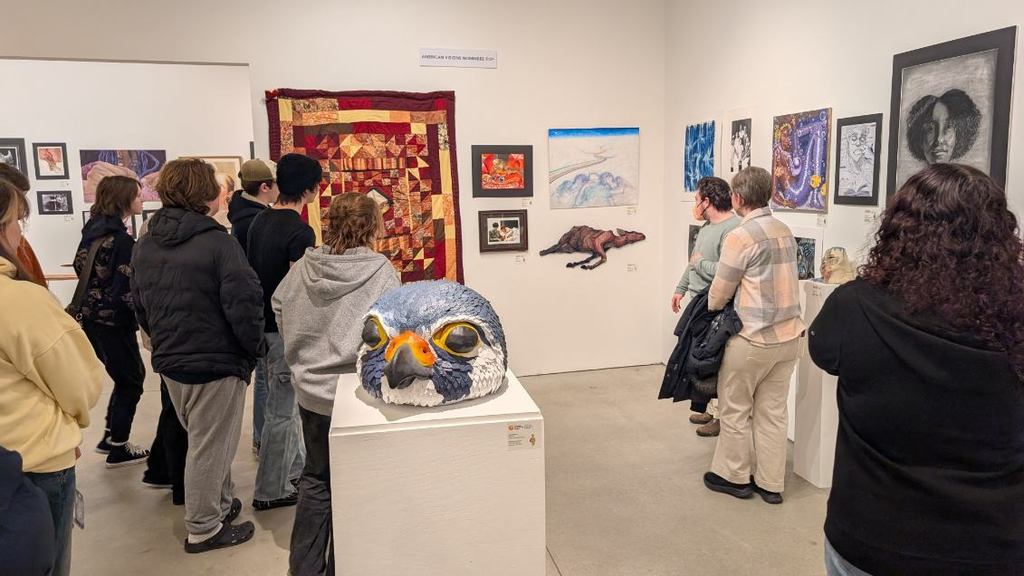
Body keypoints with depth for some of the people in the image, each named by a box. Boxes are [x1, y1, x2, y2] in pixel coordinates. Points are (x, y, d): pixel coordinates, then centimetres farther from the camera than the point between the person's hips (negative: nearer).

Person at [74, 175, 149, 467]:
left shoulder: (93, 229, 6)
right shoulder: (122, 240, -20)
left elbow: (81, 266, 13)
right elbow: (127, 291, -23)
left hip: (91, 318, 8)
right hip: (114, 322, -8)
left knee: (125, 376, 22)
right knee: (131, 380, 8)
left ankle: (110, 436, 28)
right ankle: (118, 449, 16)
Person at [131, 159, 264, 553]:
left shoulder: (145, 245, 4)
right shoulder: (218, 243, -19)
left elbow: (140, 306, 11)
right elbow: (244, 305, -22)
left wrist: (165, 342, 19)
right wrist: (255, 349, -7)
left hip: (169, 362, 7)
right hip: (217, 365, -7)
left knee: (203, 441, 23)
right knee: (210, 448, 7)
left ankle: (221, 504, 39)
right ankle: (203, 529, 21)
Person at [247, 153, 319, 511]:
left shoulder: (259, 222, 7)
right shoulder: (300, 232, -20)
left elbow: (253, 274, 14)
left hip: (260, 325, 9)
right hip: (284, 331, -9)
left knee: (284, 402, 21)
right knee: (281, 411, 3)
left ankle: (295, 467, 36)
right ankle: (270, 491, 15)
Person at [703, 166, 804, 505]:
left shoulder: (740, 237, -15)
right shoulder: (785, 231, 7)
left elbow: (719, 293, -9)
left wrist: (710, 310, 12)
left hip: (753, 338, -7)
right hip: (789, 334, 7)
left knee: (734, 409, 10)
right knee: (773, 411, 14)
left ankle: (733, 476, 23)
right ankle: (770, 484, 22)